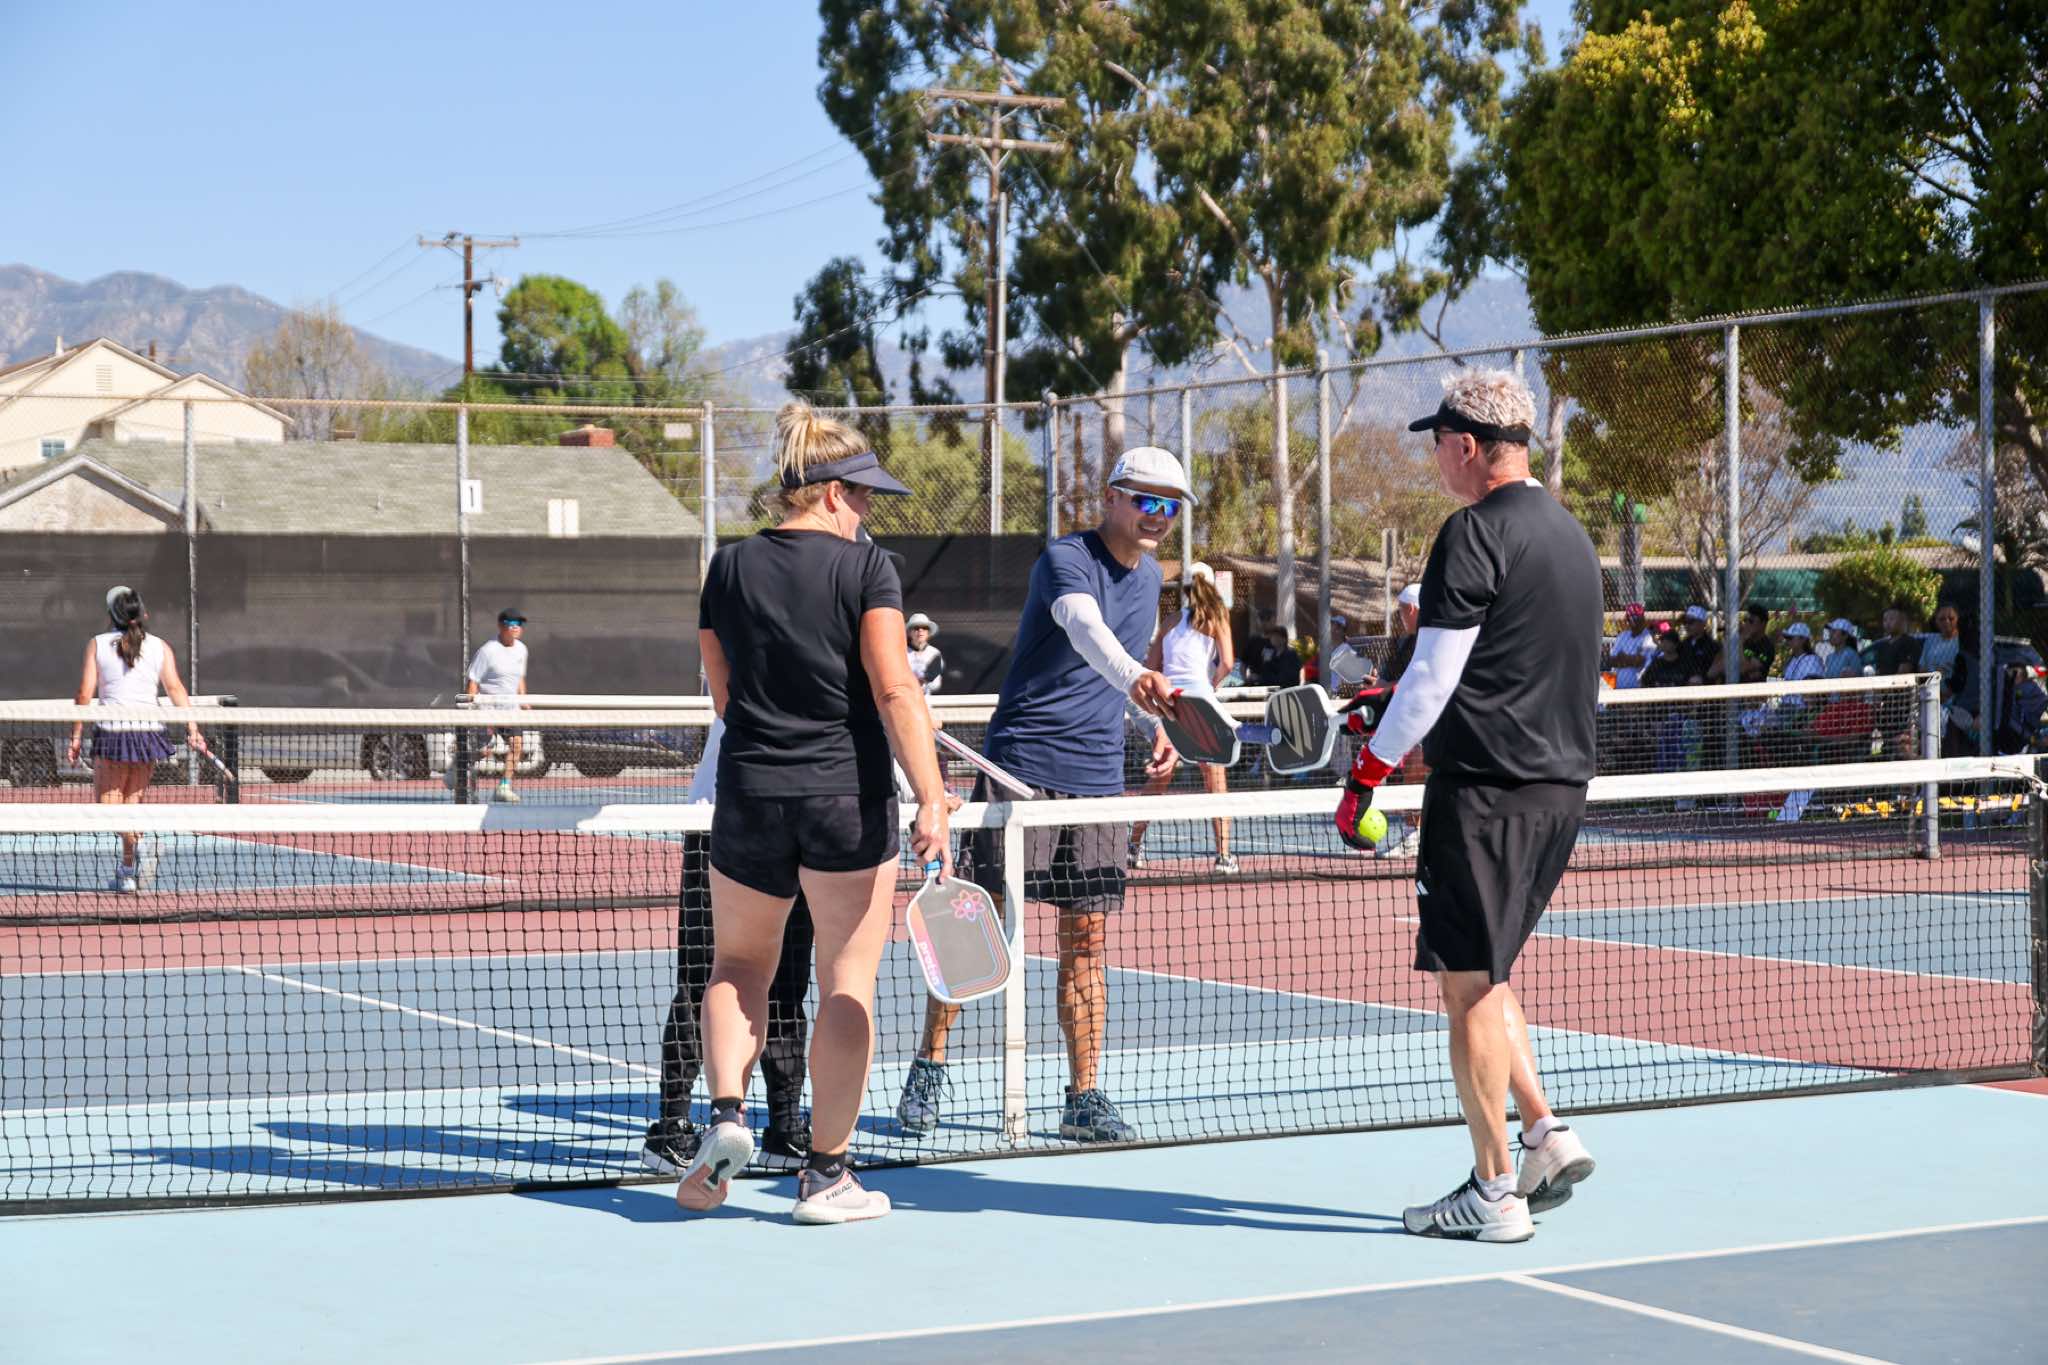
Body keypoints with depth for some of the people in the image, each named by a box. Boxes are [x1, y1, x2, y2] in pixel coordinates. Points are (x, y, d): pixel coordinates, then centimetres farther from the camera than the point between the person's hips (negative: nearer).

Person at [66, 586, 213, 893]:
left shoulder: (97, 644, 2)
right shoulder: (160, 646, 5)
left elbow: (85, 694, -2)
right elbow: (175, 688, -5)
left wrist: (76, 736, 3)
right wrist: (192, 729, -8)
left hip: (112, 730, -3)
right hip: (148, 731, 3)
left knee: (108, 803, 2)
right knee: (131, 801, 15)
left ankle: (137, 844, -27)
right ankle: (127, 873, 15)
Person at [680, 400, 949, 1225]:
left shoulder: (729, 568, 6)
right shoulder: (865, 567, -6)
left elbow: (723, 696, 13)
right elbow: (895, 690, -14)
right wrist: (930, 802, -17)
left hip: (748, 794, 4)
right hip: (849, 797, -3)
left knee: (739, 965, 20)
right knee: (847, 985, 5)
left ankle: (725, 1111, -2)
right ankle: (826, 1174, 7)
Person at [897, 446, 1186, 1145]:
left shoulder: (1149, 577, 12)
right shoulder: (1065, 559, -12)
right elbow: (1085, 628, -34)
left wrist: (1153, 727, 15)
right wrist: (1134, 678, -53)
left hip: (1099, 780, 6)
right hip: (1022, 766, -6)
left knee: (1087, 937, 4)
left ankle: (1084, 1098, 8)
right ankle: (928, 1067, 12)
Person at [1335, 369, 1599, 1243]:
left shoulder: (1476, 532, -12)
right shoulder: (1568, 533, 15)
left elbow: (1432, 677, -15)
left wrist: (1366, 774, -7)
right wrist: (1397, 705, 25)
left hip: (1487, 789, -9)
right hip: (1560, 784, 9)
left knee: (1468, 985, -2)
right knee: (1481, 976, 20)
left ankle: (1494, 1193, 1)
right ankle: (1546, 1138, 12)